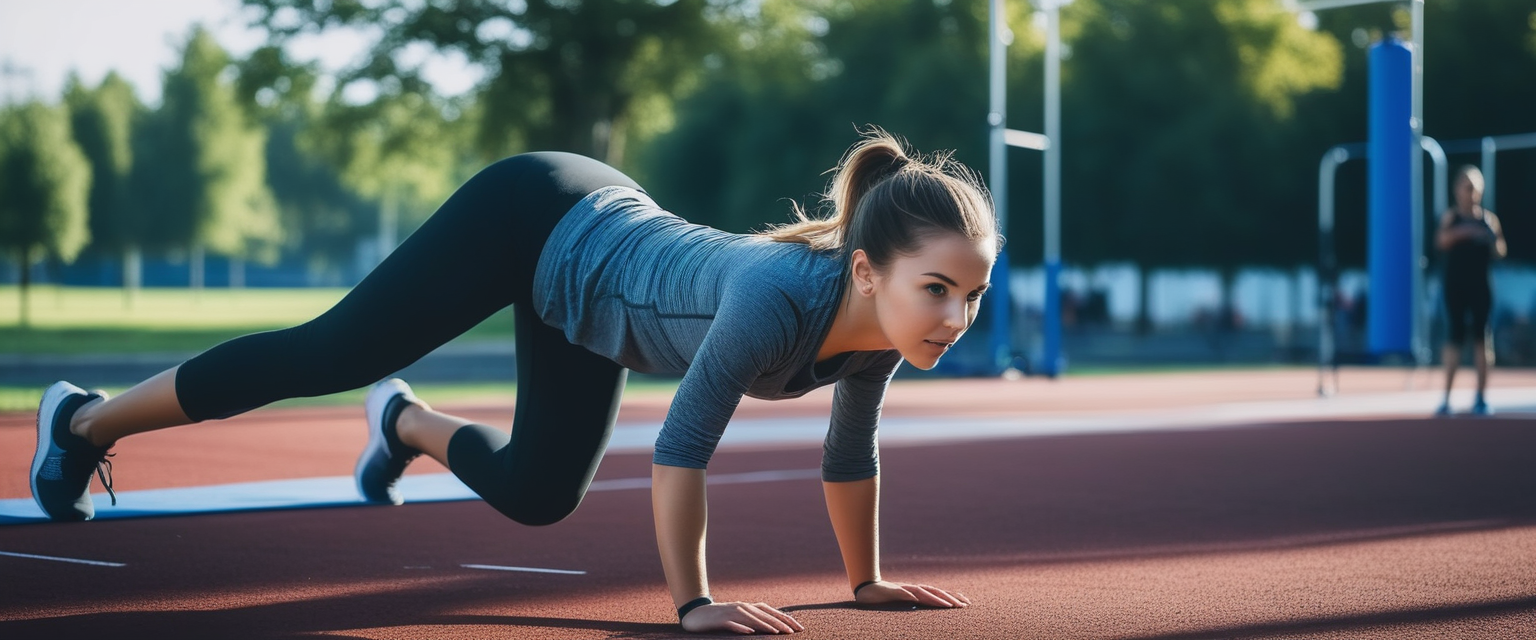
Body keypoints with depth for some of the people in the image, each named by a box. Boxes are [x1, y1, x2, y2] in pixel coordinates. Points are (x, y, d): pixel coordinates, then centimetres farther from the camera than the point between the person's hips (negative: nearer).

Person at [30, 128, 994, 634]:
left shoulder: (881, 324, -17)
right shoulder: (781, 298, -40)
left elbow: (851, 450, 0)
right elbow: (682, 445, -34)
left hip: (600, 232, 7)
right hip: (532, 218, -7)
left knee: (537, 496, 19)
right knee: (324, 357, 4)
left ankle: (407, 424, 50)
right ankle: (86, 422, 23)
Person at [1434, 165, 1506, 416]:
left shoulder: (1489, 219, 5)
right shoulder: (1451, 218, 0)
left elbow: (1500, 253, 4)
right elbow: (1441, 240, -18)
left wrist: (1493, 242, -17)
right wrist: (1462, 232, -35)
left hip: (1480, 286, 2)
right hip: (1455, 286, -2)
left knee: (1482, 338, 1)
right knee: (1454, 337, -3)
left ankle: (1481, 398, 6)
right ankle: (1447, 398, -2)